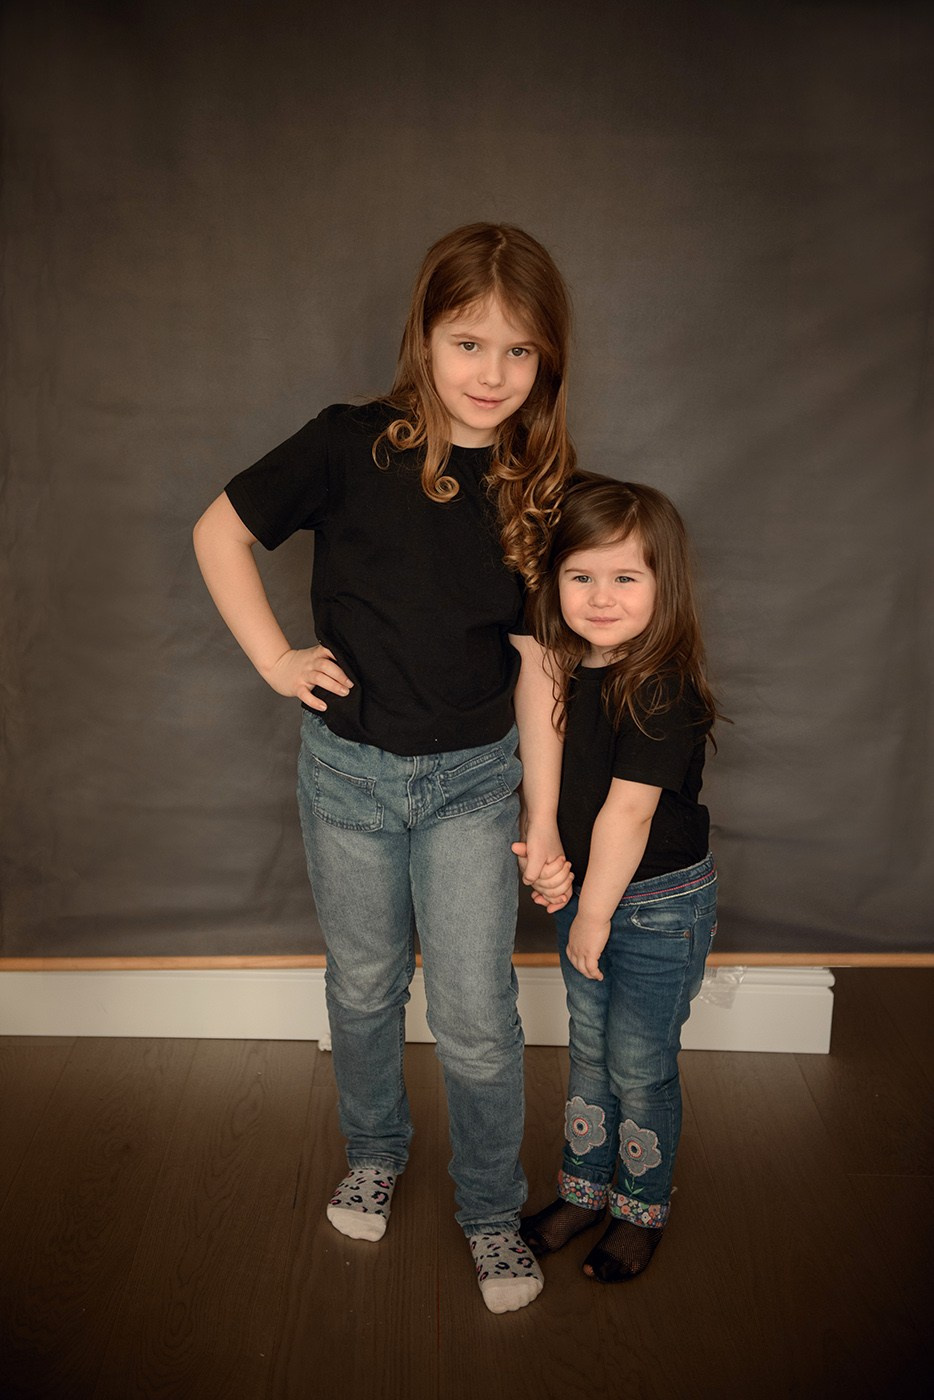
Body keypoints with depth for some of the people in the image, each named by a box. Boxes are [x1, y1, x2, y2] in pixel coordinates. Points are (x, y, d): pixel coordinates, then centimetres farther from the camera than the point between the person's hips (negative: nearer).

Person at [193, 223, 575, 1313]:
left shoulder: (536, 491, -7)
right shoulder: (354, 446, -12)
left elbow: (537, 663, -4)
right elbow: (219, 531, -1)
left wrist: (543, 818, -3)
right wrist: (275, 659, -8)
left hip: (474, 782, 0)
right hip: (348, 771, 0)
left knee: (476, 1018, 4)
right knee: (364, 986, 18)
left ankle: (491, 1210, 30)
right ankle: (373, 1152, 46)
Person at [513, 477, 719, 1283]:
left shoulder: (662, 689, -26)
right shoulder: (570, 672, -1)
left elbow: (627, 811, -24)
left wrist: (596, 914, -17)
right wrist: (542, 855, -6)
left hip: (660, 907, -7)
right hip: (587, 892, 7)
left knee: (641, 1068, 9)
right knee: (590, 1051, 21)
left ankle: (643, 1210, 33)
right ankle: (584, 1191, 41)